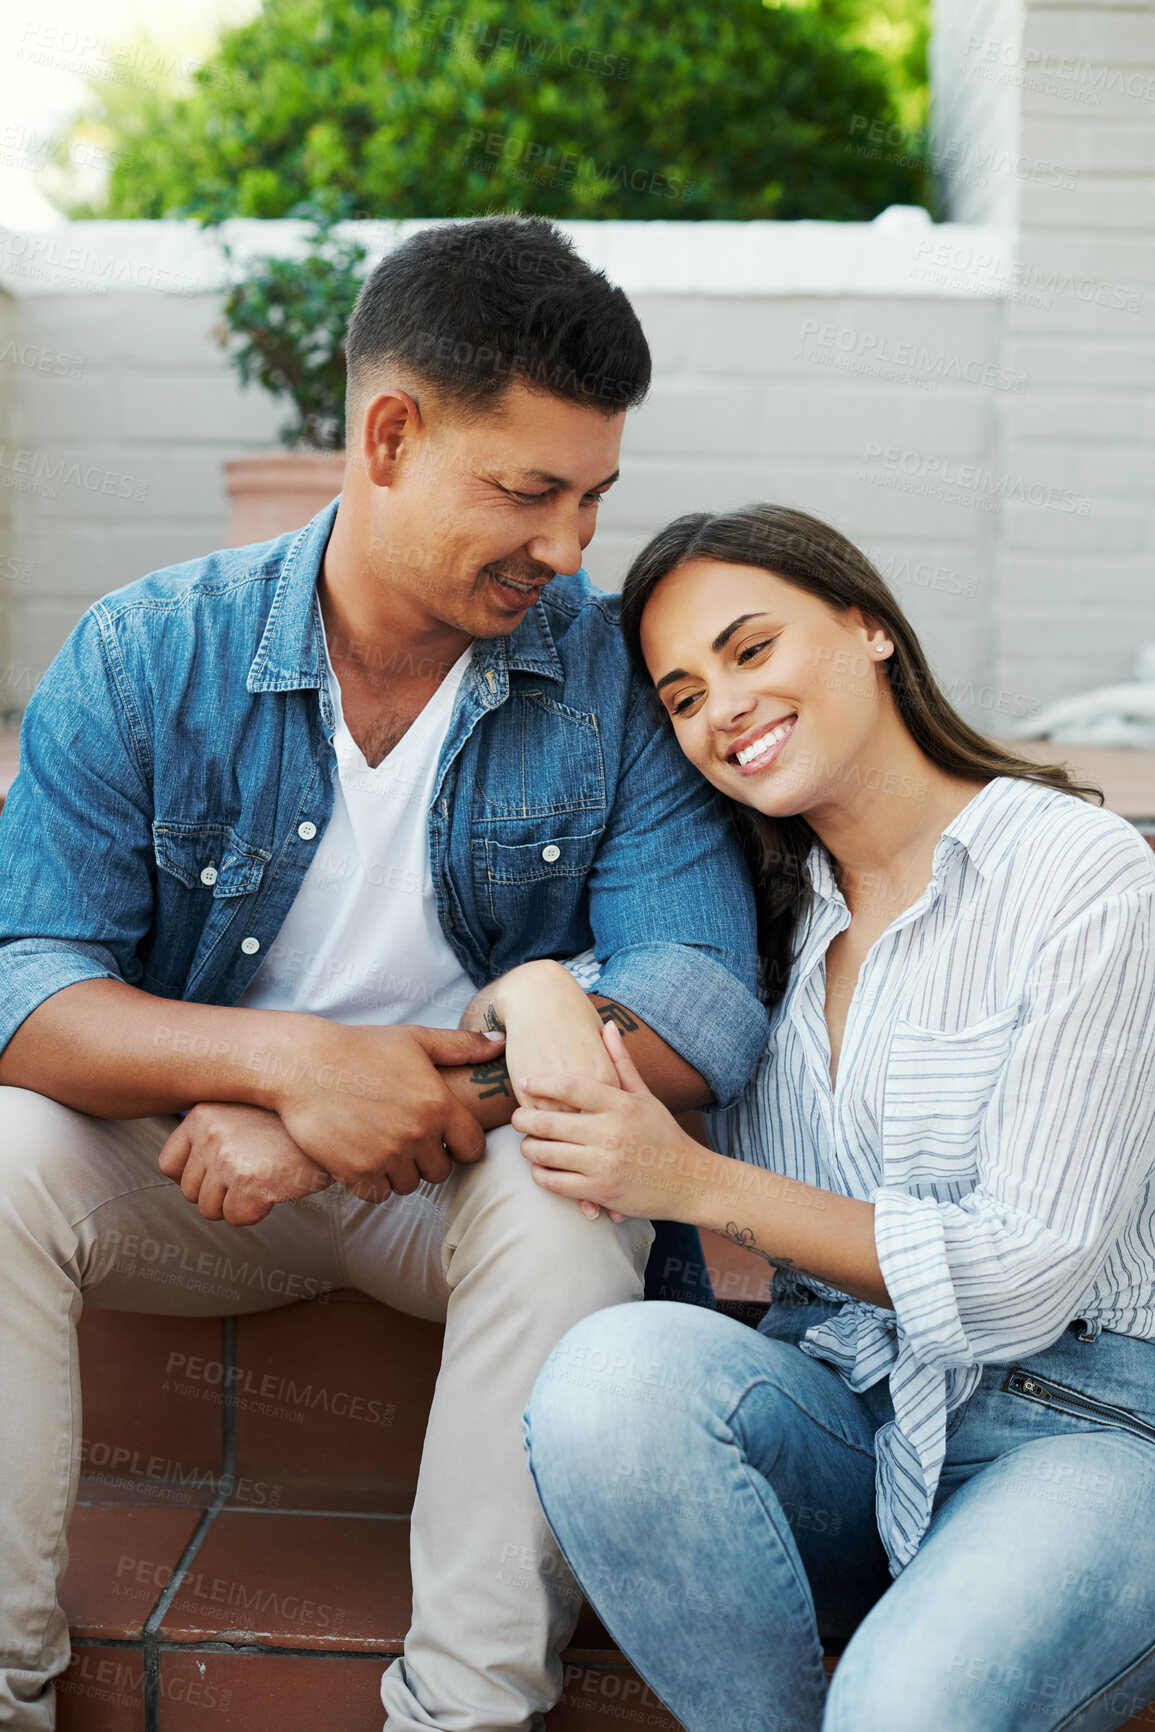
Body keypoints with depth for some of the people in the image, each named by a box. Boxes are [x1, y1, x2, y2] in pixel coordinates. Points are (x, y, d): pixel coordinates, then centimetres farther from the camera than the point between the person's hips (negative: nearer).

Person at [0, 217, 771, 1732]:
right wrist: (291, 1062, -33)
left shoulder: (617, 680, -11)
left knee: (565, 1193, -32)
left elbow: (703, 1012, -20)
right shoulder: (148, 657, -10)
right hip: (197, 1161, 1)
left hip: (473, 1170, -1)